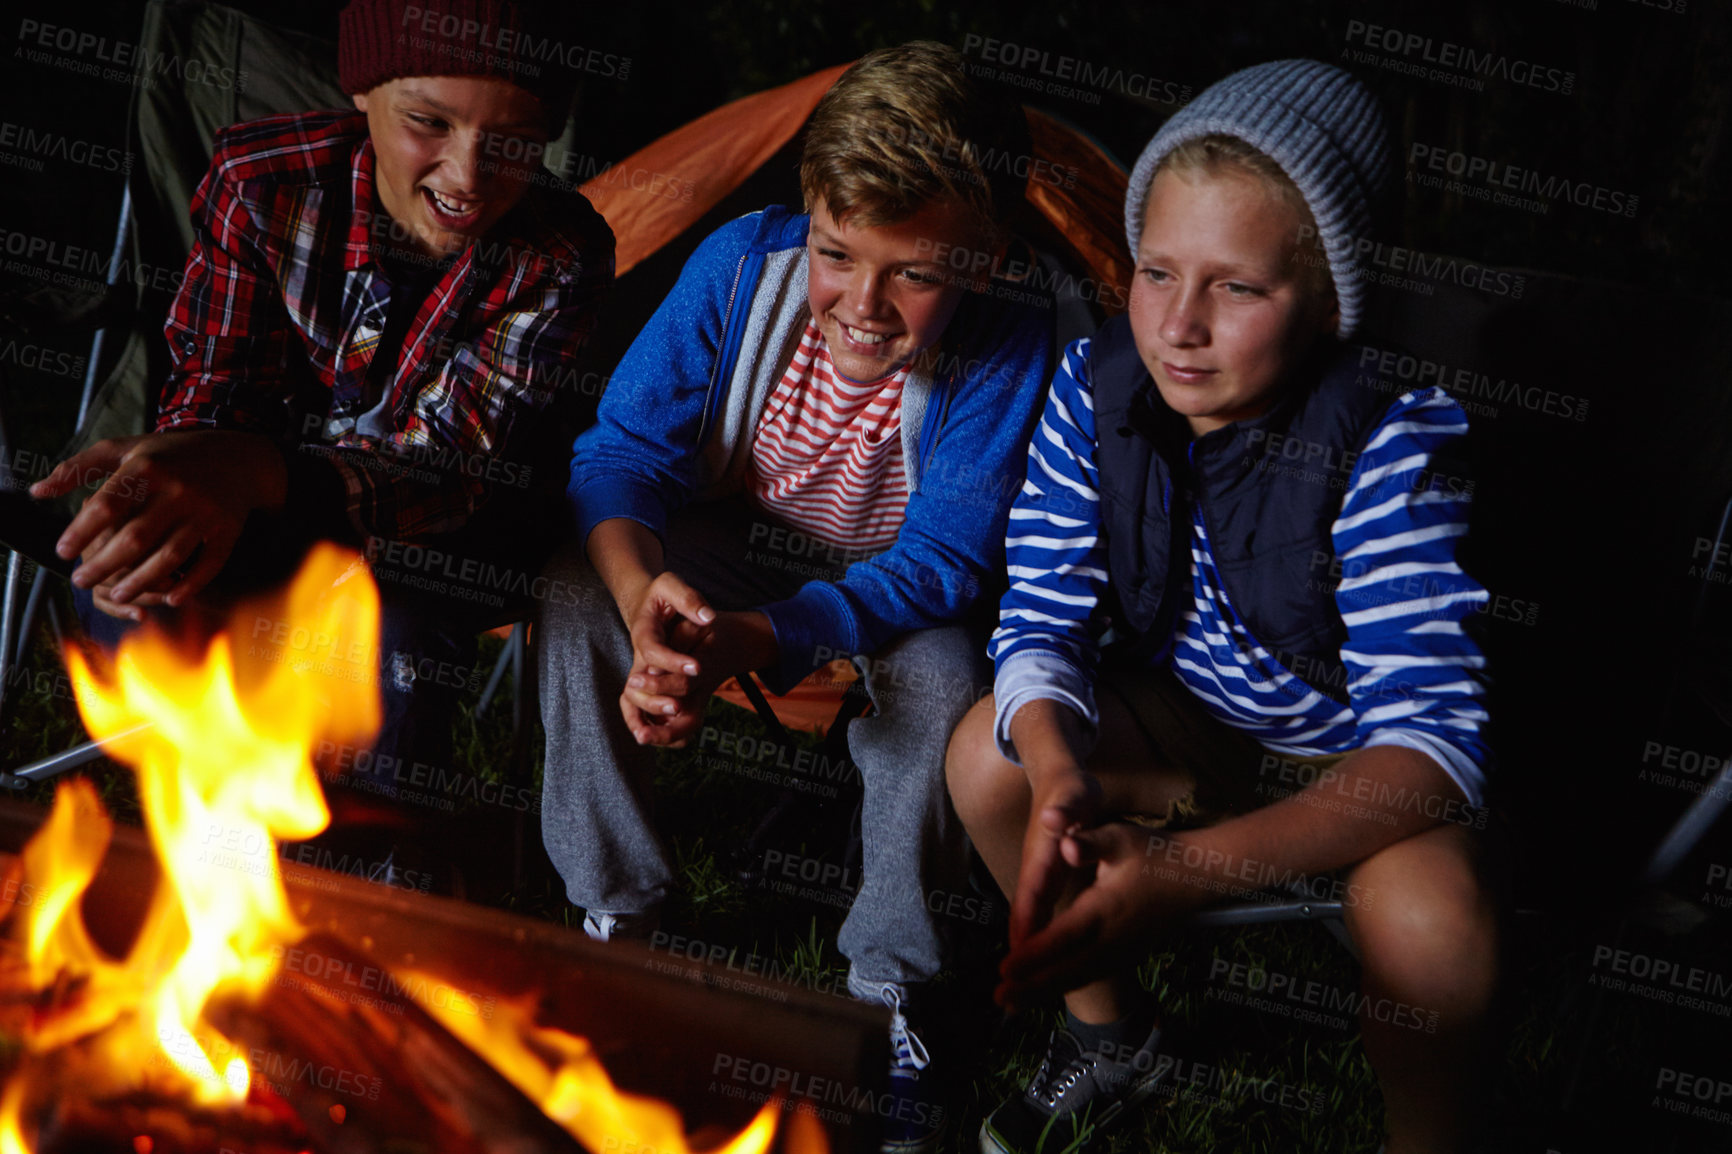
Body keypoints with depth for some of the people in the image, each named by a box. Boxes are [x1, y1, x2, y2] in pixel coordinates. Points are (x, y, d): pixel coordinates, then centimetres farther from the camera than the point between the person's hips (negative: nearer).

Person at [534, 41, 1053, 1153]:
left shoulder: (1009, 348, -29)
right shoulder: (744, 263, -24)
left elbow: (938, 568, -28)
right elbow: (620, 452, -19)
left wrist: (746, 641, -43)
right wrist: (641, 593, -42)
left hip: (884, 591, -2)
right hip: (721, 550, 2)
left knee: (944, 677, -32)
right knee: (579, 591, -24)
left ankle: (886, 994, -9)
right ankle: (616, 917, -7)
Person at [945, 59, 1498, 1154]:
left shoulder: (1388, 446, -30)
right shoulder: (1098, 389, -17)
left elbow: (1432, 739, -37)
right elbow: (1041, 623, -15)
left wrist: (1180, 868, -49)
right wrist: (1058, 774, -40)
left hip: (1362, 759, -4)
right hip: (1186, 718, 5)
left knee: (1438, 921, -34)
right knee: (987, 755, -18)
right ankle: (1113, 1034, 10)